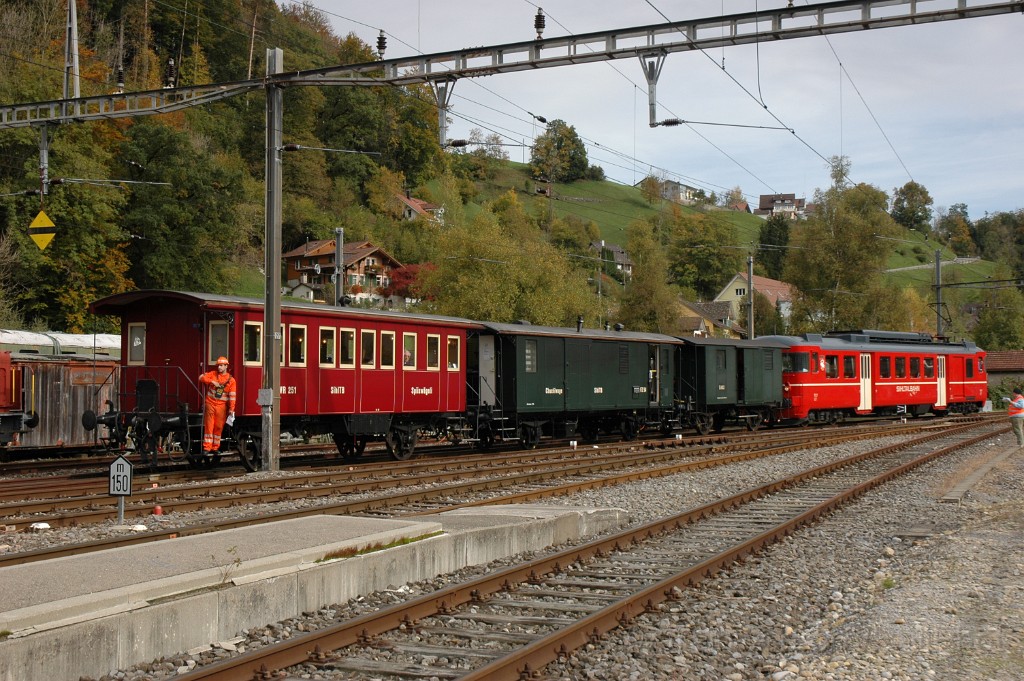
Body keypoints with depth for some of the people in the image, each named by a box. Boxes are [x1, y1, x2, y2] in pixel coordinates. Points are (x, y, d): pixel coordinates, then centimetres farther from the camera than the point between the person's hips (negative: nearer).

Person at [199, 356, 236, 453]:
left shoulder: (231, 380, 0)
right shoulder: (213, 374, 6)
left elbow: (232, 396, -4)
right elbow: (201, 378, -3)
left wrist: (231, 409, -11)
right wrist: (212, 381, -16)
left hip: (221, 407, 0)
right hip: (210, 404, 0)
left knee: (219, 427, 4)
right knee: (209, 426, -2)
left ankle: (215, 448, 14)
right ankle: (206, 448, -1)